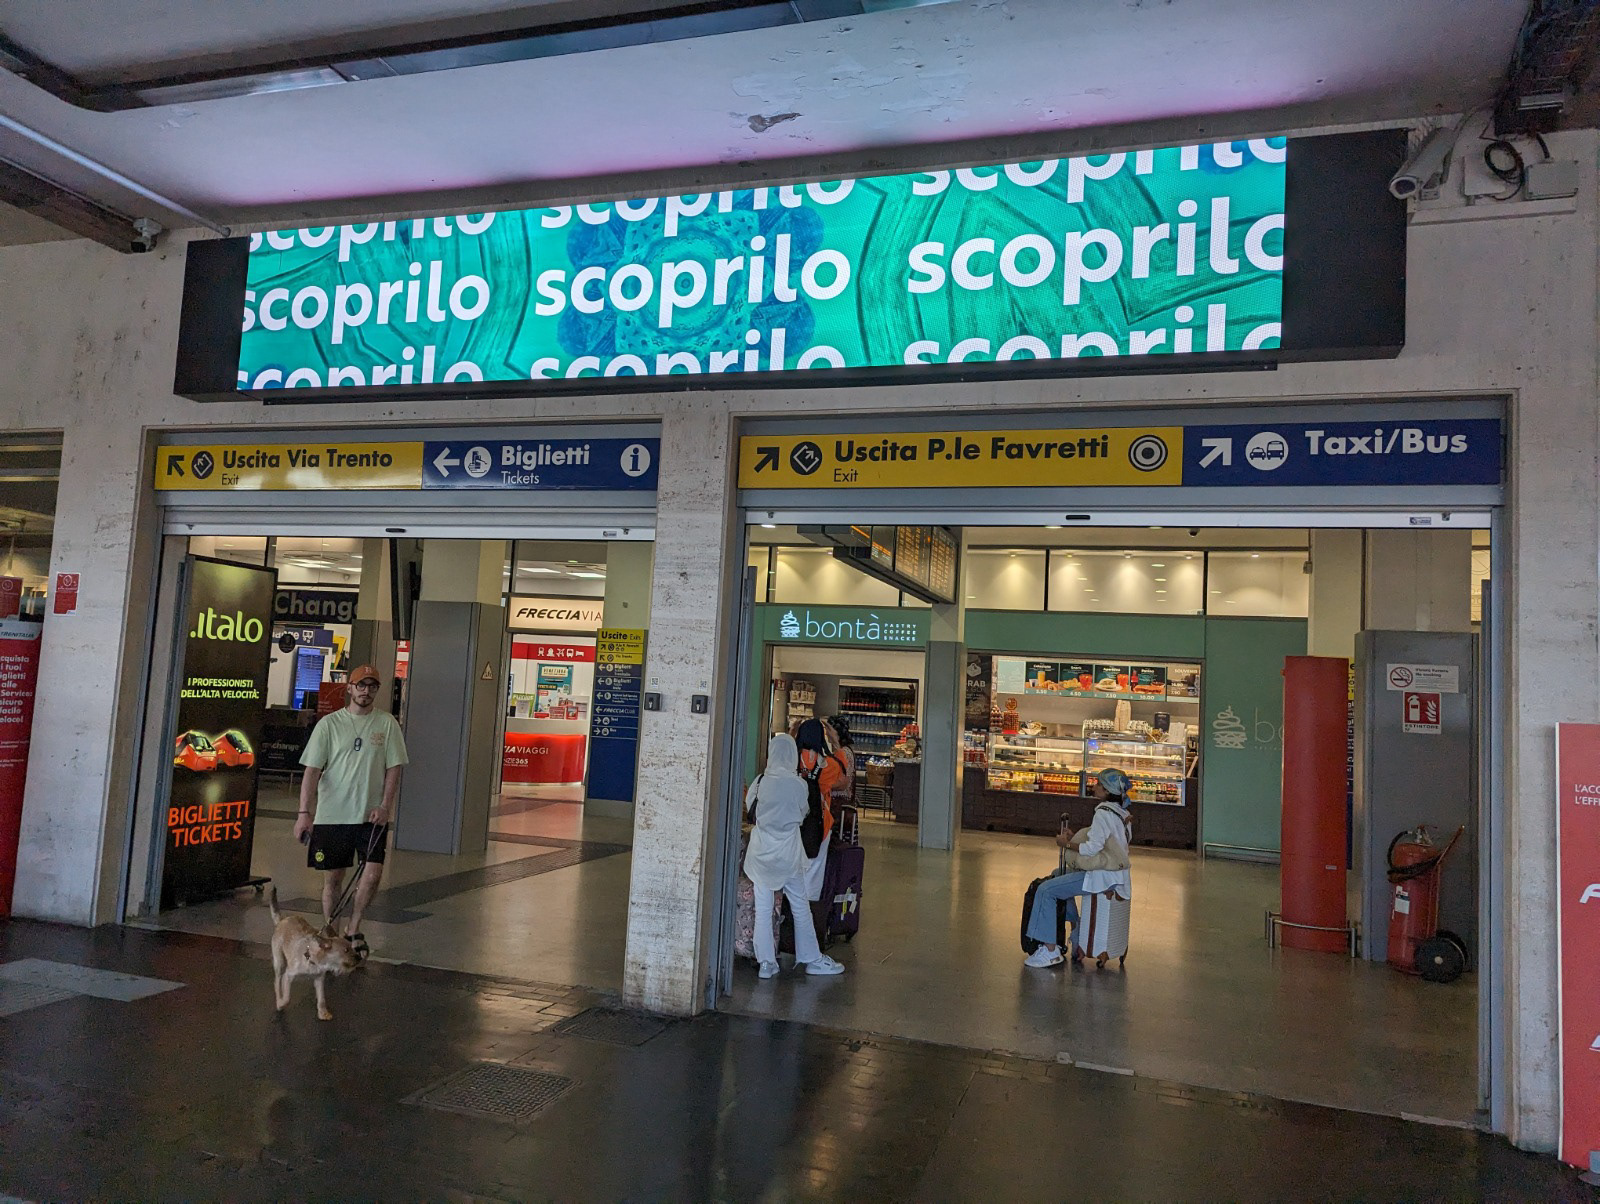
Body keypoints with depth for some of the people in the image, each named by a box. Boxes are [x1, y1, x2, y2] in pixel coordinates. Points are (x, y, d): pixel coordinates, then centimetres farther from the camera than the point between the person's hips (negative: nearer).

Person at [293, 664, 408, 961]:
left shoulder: (387, 723, 3)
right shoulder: (329, 724, 0)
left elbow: (393, 769, 3)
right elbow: (312, 771, -4)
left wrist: (385, 806, -9)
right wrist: (304, 812, -12)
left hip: (372, 814, 0)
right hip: (332, 814, 0)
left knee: (373, 872, -11)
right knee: (333, 876, 8)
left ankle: (353, 930, 9)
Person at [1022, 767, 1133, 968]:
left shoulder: (1104, 812, -18)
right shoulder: (1121, 812, 12)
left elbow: (1093, 847, -22)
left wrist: (1066, 843, -8)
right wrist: (1075, 836, 13)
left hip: (1102, 876, -11)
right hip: (1114, 872, 11)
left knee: (1046, 890, -12)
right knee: (1061, 878, 31)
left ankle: (1050, 951, -12)